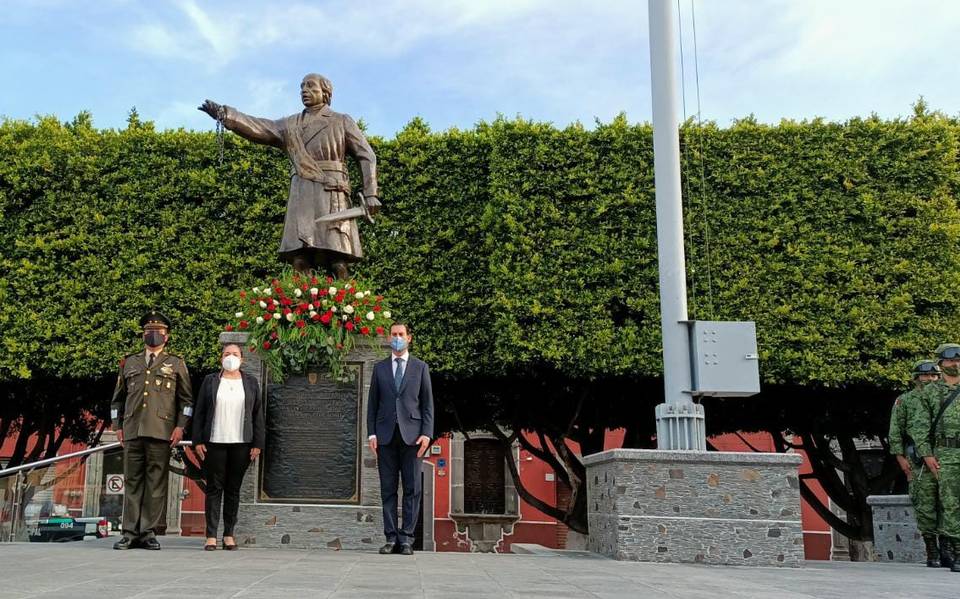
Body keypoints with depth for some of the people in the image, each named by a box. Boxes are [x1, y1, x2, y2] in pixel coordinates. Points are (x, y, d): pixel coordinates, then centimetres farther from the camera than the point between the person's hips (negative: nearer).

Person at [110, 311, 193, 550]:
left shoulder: (176, 364, 11)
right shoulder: (129, 362, 18)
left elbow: (186, 399, 7)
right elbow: (117, 398, 21)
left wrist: (180, 426, -3)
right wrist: (117, 426, 11)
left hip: (161, 432, -2)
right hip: (132, 431, 3)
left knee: (156, 483, -2)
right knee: (132, 481, 3)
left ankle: (149, 533, 3)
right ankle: (130, 533, 7)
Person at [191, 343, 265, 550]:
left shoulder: (250, 382, 10)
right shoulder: (210, 381, 8)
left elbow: (258, 415, 7)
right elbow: (199, 413, 6)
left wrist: (258, 444, 0)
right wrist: (197, 441, -2)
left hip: (241, 444, 1)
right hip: (214, 442, -1)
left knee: (233, 489, 4)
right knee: (214, 488, -1)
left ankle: (229, 534, 10)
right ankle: (211, 535, 1)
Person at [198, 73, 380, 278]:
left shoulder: (342, 122, 11)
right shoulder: (290, 125, 20)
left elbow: (366, 156, 5)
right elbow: (256, 127, 8)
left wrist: (370, 194, -6)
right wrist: (223, 114, -8)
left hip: (331, 194, -3)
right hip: (301, 195, 3)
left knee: (337, 263, -13)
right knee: (299, 259, -8)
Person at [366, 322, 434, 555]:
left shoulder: (420, 367, 10)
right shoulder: (380, 367, 14)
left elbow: (427, 403, 6)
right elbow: (372, 403, 12)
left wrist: (426, 433, -5)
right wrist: (372, 433, 2)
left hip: (411, 434, -1)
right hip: (386, 434, 1)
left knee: (412, 489, -2)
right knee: (388, 489, 1)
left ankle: (407, 539, 2)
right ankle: (391, 538, 5)